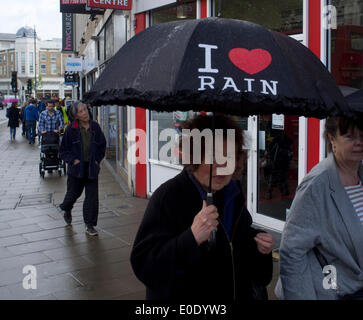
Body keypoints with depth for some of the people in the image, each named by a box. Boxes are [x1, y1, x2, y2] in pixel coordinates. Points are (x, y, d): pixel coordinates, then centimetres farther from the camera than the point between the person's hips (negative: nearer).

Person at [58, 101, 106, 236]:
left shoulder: (95, 126, -1)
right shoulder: (71, 129, -8)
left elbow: (102, 145, 12)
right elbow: (64, 150, 0)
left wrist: (98, 160, 3)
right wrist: (73, 160, -11)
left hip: (92, 168, 2)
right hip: (76, 168, -2)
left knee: (92, 197, -1)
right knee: (73, 193, 12)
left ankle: (89, 225, 10)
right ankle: (66, 210, 47)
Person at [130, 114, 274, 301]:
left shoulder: (233, 191, -2)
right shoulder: (167, 196, -22)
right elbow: (142, 265, -27)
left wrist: (257, 241, -6)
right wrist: (192, 238, -38)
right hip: (185, 294, -6)